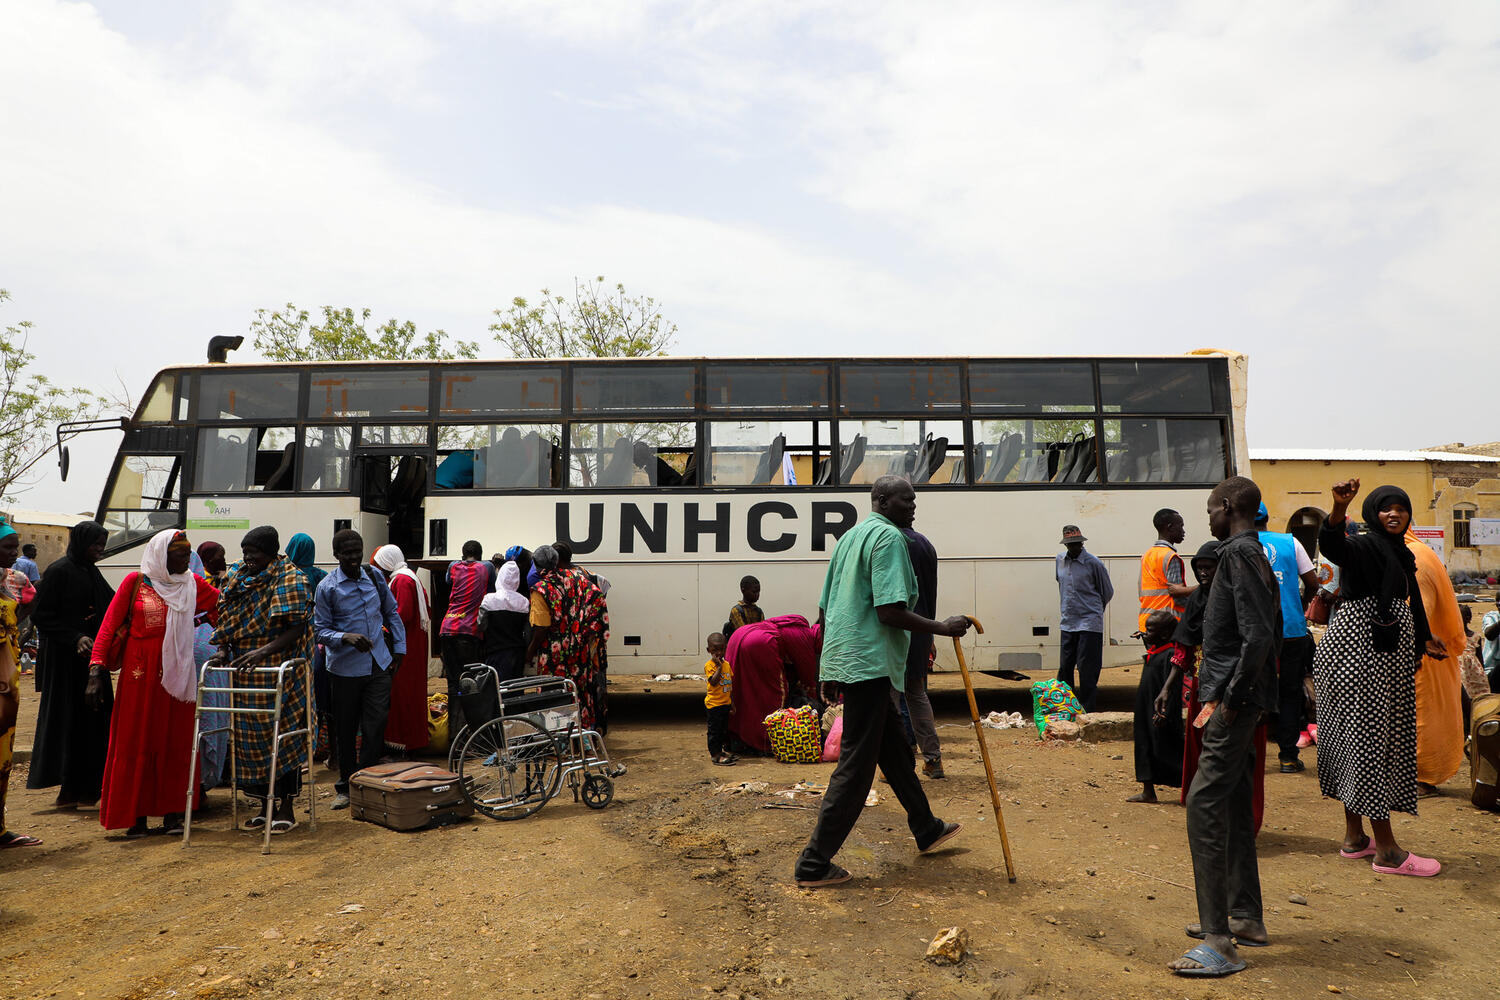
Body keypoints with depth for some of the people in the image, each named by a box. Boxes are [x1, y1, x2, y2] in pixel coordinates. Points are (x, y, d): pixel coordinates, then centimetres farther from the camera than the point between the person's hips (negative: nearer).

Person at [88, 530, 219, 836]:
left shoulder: (193, 585, 8)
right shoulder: (135, 582, -1)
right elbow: (109, 625, -1)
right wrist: (97, 669, -7)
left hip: (178, 673, 2)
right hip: (140, 673, -2)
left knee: (176, 742, 5)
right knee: (137, 742, 3)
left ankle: (171, 813, 14)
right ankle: (136, 815, 13)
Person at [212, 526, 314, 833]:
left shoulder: (290, 580, -9)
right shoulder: (237, 576, 13)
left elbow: (296, 629, -15)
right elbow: (228, 620, 18)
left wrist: (264, 651, -26)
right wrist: (223, 649, 0)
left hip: (280, 672, -7)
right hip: (245, 673, 7)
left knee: (283, 736, -1)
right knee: (252, 738, 10)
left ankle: (285, 809, 9)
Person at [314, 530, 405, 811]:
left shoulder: (375, 576, 6)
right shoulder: (327, 587, -5)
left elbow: (392, 613, 17)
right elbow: (321, 630, -4)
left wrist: (399, 648, 12)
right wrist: (346, 637, -23)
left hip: (379, 665, 2)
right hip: (345, 669, -2)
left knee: (376, 727, -4)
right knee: (346, 731, 8)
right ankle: (346, 785, 24)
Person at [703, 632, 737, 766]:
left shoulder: (727, 664, 9)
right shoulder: (709, 665, -14)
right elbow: (713, 682, -27)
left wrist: (732, 701, 17)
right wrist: (719, 666, -27)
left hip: (725, 703, 8)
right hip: (714, 703, -8)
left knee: (724, 728, 16)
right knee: (714, 729, -1)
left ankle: (721, 750, 28)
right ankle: (715, 754, 4)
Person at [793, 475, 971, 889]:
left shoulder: (850, 536, 18)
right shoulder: (889, 536, -11)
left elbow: (825, 609, 18)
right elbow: (889, 611, -20)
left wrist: (829, 673, 22)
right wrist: (943, 628, -11)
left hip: (843, 660, 10)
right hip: (869, 664, -10)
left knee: (894, 747, 22)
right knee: (856, 765, -3)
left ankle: (926, 829, 39)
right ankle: (813, 864, 3)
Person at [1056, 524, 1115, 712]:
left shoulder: (1093, 563, -7)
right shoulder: (1060, 561, 7)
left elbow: (1107, 592, 4)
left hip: (1089, 623, -5)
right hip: (1067, 623, 5)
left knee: (1087, 669, -3)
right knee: (1064, 668, 8)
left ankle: (1087, 711, 4)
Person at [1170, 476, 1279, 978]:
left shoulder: (1240, 552, -14)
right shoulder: (1254, 553, 16)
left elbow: (1258, 637, -23)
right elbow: (1271, 632, 21)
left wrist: (1228, 701, -18)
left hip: (1235, 699, -11)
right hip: (1241, 697, 11)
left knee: (1205, 804, -11)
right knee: (1232, 804, 17)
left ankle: (1220, 944, -9)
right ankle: (1245, 917, 28)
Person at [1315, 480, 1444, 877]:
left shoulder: (1400, 553, 17)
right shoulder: (1363, 547, -11)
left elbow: (1411, 603, 29)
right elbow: (1331, 544, -35)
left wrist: (1424, 641, 38)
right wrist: (1339, 508, -52)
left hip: (1388, 657, 10)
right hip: (1362, 655, -10)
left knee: (1358, 742, 12)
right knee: (1370, 740, -6)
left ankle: (1354, 837, 21)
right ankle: (1386, 850, -1)